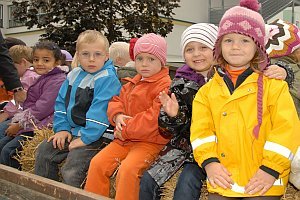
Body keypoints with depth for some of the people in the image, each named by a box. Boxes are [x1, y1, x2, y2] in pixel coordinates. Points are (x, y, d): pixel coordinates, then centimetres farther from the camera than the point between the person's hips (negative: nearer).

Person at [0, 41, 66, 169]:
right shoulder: (40, 79, 16)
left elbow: (42, 109, -20)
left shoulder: (56, 81, -16)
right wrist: (16, 121, 7)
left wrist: (19, 125, -14)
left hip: (42, 125, -10)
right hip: (30, 123, 10)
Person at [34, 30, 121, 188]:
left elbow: (99, 111, -23)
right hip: (73, 130, 9)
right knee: (43, 151, 8)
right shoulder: (74, 75, 10)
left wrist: (86, 138, -24)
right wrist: (62, 128, 4)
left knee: (71, 169, -22)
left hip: (96, 136, -8)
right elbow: (61, 102, 15)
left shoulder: (108, 79, -16)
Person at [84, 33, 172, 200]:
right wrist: (117, 116, -6)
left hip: (150, 141, -7)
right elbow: (116, 101, 19)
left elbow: (154, 118, -22)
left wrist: (125, 131, -17)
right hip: (125, 138, 8)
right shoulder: (133, 83, 15)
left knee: (127, 169, -29)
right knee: (98, 163, -3)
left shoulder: (165, 86, -13)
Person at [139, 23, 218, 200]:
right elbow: (174, 128, 4)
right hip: (185, 143, 4)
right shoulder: (181, 83, 1)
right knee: (148, 180, -8)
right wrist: (172, 115, -20)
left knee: (187, 182, -24)